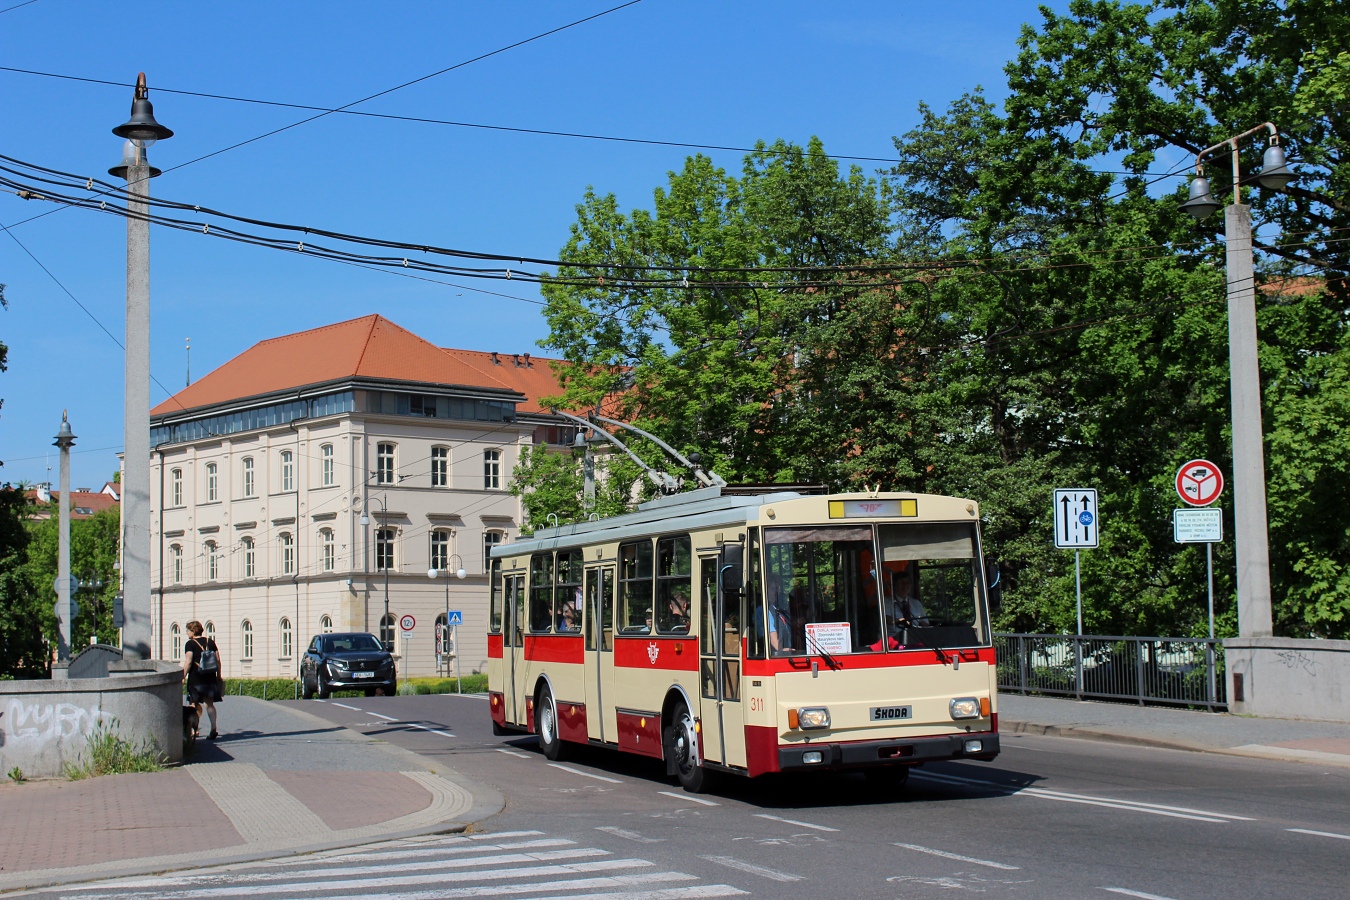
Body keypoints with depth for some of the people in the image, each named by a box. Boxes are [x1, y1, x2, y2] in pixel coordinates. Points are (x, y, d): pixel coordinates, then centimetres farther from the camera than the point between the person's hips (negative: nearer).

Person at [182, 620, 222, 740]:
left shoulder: (190, 644, -6)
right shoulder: (210, 642, 9)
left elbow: (188, 662, -13)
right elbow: (218, 660, 9)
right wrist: (219, 675, 17)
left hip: (196, 679, -4)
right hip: (210, 678, 4)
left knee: (195, 704, 7)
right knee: (209, 703, 5)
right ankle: (213, 729, -5)